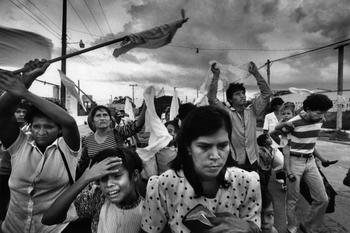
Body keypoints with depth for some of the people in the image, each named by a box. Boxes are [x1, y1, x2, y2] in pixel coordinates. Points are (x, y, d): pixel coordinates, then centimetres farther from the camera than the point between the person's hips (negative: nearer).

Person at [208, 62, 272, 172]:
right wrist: (216, 76, -21)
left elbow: (266, 93, 2)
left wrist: (255, 73, -4)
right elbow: (212, 98, -19)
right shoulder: (226, 113, -7)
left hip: (252, 161, 4)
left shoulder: (252, 111, 4)